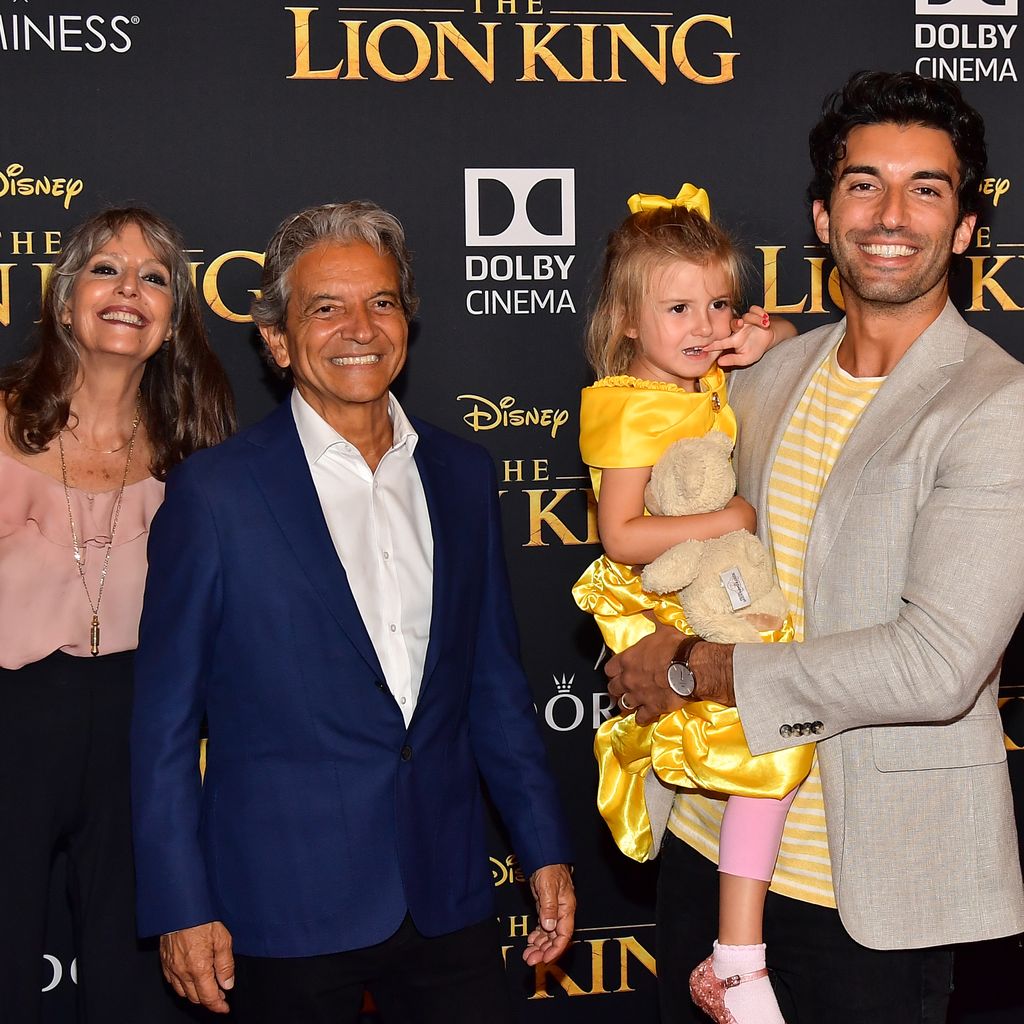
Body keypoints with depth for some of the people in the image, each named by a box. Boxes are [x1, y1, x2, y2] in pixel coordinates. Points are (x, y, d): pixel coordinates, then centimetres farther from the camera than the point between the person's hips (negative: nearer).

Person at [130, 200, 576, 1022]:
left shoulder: (463, 475, 6)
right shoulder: (212, 495, -7)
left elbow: (495, 684, 12)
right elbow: (165, 723, -4)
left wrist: (546, 851, 10)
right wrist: (181, 908, -7)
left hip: (447, 898, 4)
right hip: (285, 908, -3)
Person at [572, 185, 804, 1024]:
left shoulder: (711, 379, 5)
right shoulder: (633, 412, -17)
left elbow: (794, 342, 21)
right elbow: (620, 538, -22)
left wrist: (764, 339, -2)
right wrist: (726, 522, -23)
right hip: (669, 617, -9)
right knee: (771, 749, -18)